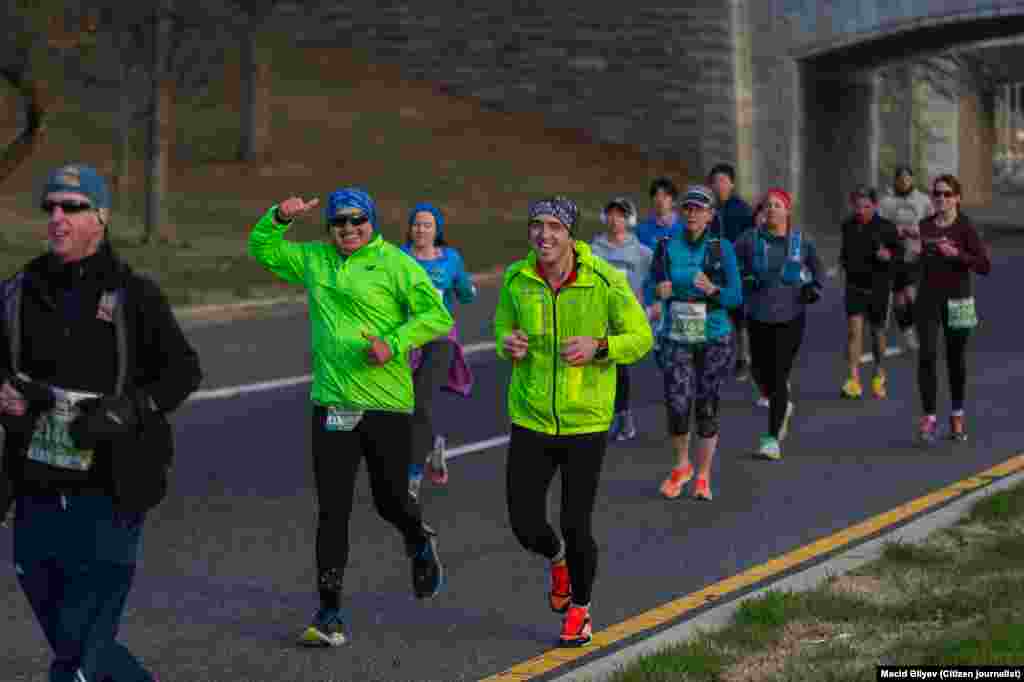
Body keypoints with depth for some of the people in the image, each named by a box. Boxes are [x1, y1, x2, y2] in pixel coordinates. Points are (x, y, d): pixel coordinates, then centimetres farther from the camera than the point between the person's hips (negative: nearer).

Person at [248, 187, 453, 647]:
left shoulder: (395, 264, -4)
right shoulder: (313, 260, 11)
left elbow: (437, 315, -7)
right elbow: (261, 247, 21)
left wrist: (395, 343, -19)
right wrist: (280, 217, 2)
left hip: (387, 403, -3)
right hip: (331, 404, 3)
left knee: (391, 501, 8)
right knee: (332, 511, -1)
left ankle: (420, 544, 44)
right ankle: (330, 615, 3)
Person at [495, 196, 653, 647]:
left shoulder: (606, 282, -13)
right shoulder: (516, 279, -4)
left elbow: (641, 338, -4)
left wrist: (598, 347, -23)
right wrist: (507, 343, -11)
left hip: (586, 421, -3)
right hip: (530, 419, 3)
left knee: (576, 526, 1)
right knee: (525, 525, 2)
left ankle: (580, 610, 29)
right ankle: (557, 559, 40)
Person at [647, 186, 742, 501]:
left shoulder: (722, 248, -2)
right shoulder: (669, 247, 2)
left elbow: (736, 296, -4)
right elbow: (650, 287, 9)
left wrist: (712, 289, -22)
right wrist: (659, 291, -13)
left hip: (714, 338, -1)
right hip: (676, 338, 1)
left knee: (706, 408, 3)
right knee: (678, 406, -9)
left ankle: (703, 477, 20)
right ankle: (681, 466, 19)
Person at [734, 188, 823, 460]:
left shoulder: (801, 241, 0)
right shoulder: (751, 240, -3)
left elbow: (816, 268, 17)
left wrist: (813, 289, 0)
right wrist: (744, 282, -12)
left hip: (791, 317, -2)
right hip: (759, 317, 2)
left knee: (780, 376, -8)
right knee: (760, 372, 10)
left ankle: (772, 438, -3)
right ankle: (783, 407, 44)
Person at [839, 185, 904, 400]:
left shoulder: (886, 227, -8)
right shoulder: (848, 226, 4)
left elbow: (900, 252, -2)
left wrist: (889, 256, -21)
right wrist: (844, 261, 6)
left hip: (878, 287, -2)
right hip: (854, 285, 2)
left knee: (877, 332, 11)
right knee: (854, 328, -12)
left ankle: (879, 376, 34)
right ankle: (854, 381, -15)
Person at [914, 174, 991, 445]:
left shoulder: (965, 228, -7)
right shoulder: (924, 227, 3)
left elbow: (985, 266, -13)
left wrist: (957, 253, -24)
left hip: (957, 300, -2)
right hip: (928, 298, 2)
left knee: (956, 359, 10)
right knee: (927, 355, -12)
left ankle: (957, 415, 28)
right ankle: (929, 417, -10)